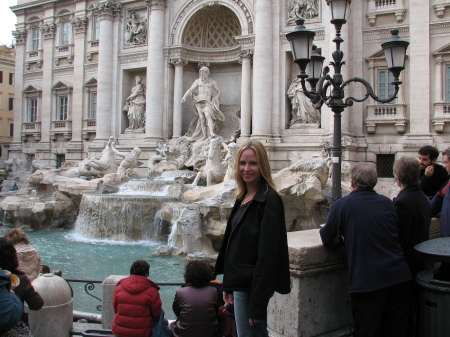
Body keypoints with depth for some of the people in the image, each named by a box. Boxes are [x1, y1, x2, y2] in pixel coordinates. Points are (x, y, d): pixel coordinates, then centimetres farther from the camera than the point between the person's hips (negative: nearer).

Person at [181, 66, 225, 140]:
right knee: (202, 118, -9)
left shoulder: (213, 82, 11)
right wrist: (184, 97, -11)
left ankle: (211, 133, -38)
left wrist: (214, 99, 0)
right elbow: (190, 90, 5)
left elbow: (219, 92, 15)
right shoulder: (197, 81, 13)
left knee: (207, 115, -26)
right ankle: (204, 136, -9)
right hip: (199, 101, 2)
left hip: (207, 102, -2)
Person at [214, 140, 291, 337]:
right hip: (240, 282, 8)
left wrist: (258, 301, -21)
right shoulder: (243, 198, 9)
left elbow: (267, 252, -20)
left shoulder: (269, 200, -17)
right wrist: (228, 284, 15)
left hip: (253, 284, -8)